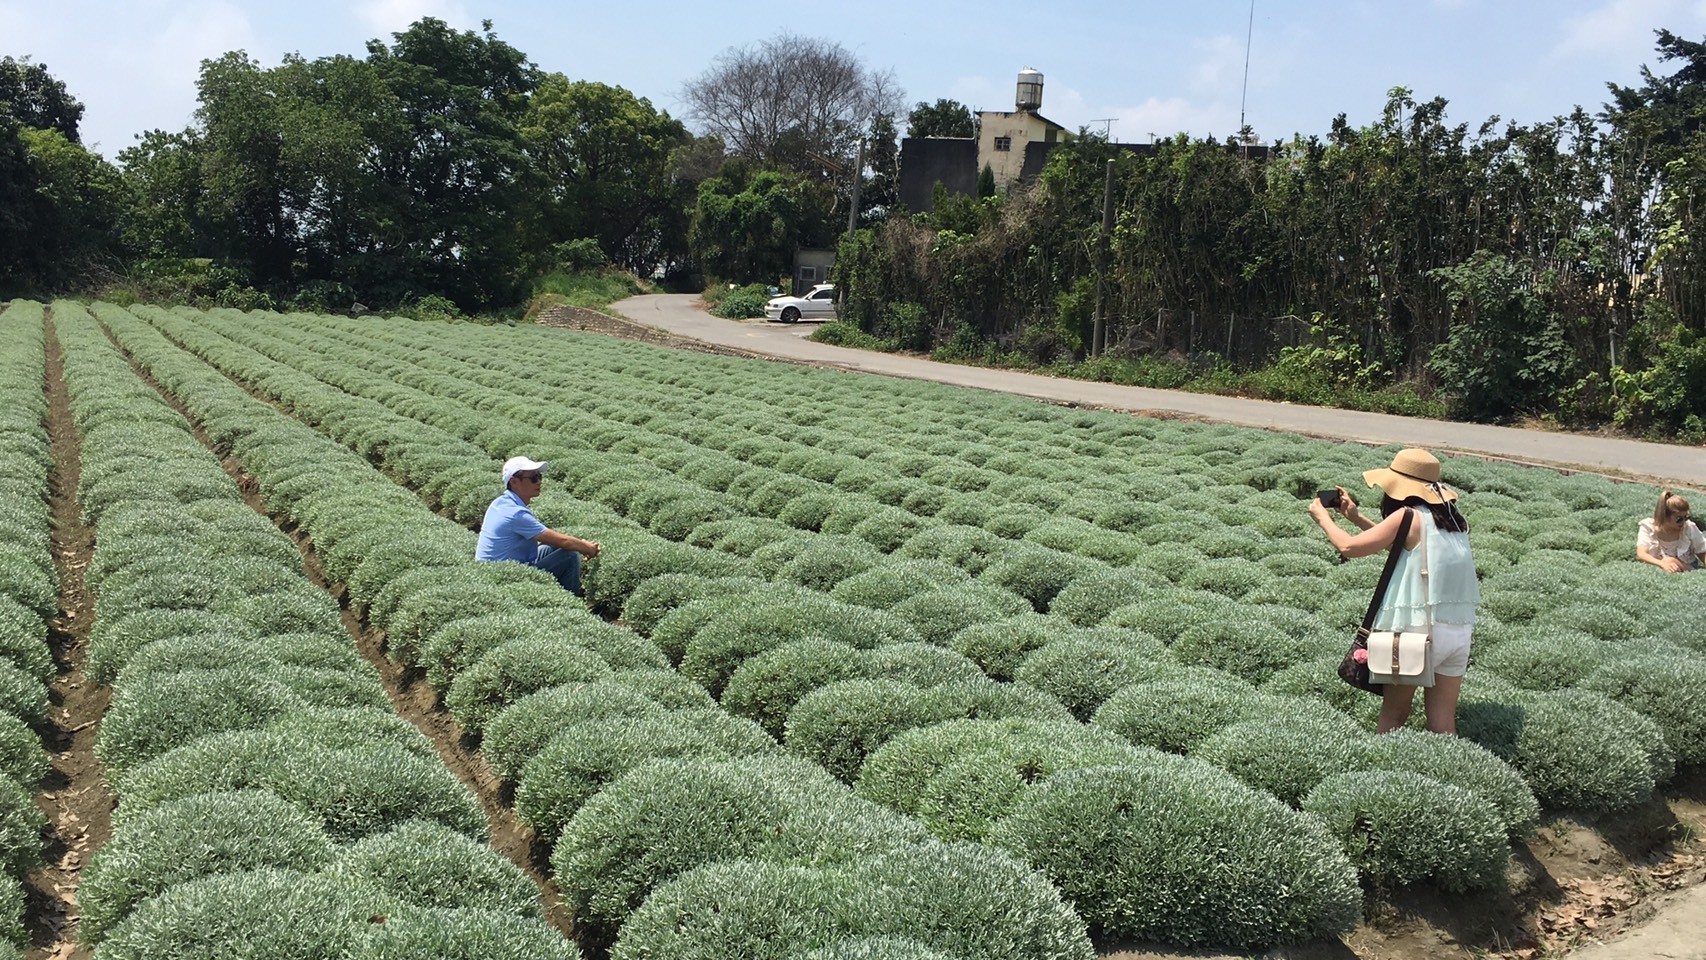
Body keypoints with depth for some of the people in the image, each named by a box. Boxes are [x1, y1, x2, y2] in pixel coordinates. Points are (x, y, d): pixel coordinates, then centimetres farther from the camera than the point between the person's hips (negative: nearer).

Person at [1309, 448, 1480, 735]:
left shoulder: (1409, 516, -9)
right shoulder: (1452, 519, 12)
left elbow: (1350, 547, -10)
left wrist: (1322, 516, 7)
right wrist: (1355, 516, 25)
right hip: (1460, 632, 6)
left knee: (1392, 716, 7)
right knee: (1443, 724, 10)